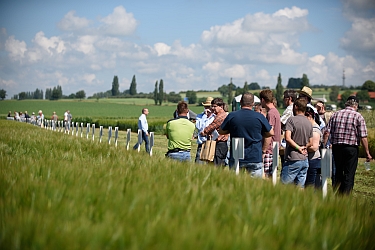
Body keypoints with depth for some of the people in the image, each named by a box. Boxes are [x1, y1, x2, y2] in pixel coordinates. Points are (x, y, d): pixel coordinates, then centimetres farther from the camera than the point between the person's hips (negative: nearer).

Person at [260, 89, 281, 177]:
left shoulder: (271, 113, -14)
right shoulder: (275, 112, 17)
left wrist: (263, 151, -18)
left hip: (269, 150, -10)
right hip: (274, 150, 10)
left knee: (266, 175, -9)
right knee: (271, 176, 10)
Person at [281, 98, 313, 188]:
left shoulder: (292, 120, -8)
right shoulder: (309, 123, 12)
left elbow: (288, 138, -19)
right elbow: (310, 143, 18)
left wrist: (298, 147, -10)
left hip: (293, 159, -7)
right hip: (305, 159, 7)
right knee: (300, 187, 7)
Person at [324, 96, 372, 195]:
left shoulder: (335, 115, 6)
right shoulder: (358, 117, -5)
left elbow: (327, 132, 0)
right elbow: (363, 137, -9)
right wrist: (367, 153, -4)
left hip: (336, 147, 4)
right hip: (351, 148, -4)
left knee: (338, 173, 17)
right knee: (349, 175, 2)